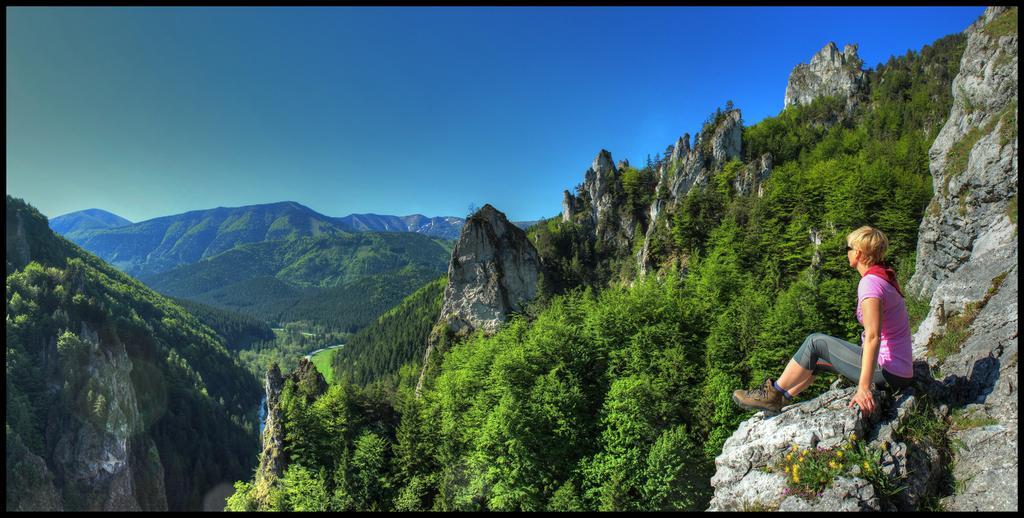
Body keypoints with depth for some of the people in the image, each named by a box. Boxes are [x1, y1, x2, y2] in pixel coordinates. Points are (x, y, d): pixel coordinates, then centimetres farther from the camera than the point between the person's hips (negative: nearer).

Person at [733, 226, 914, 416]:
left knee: (816, 342, -6)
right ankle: (778, 401, 23)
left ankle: (772, 394, 4)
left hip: (888, 373, -9)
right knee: (817, 358, 14)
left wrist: (864, 388, -31)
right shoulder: (885, 277, 9)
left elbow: (873, 337, -28)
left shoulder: (870, 283, -21)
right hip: (900, 371, 9)